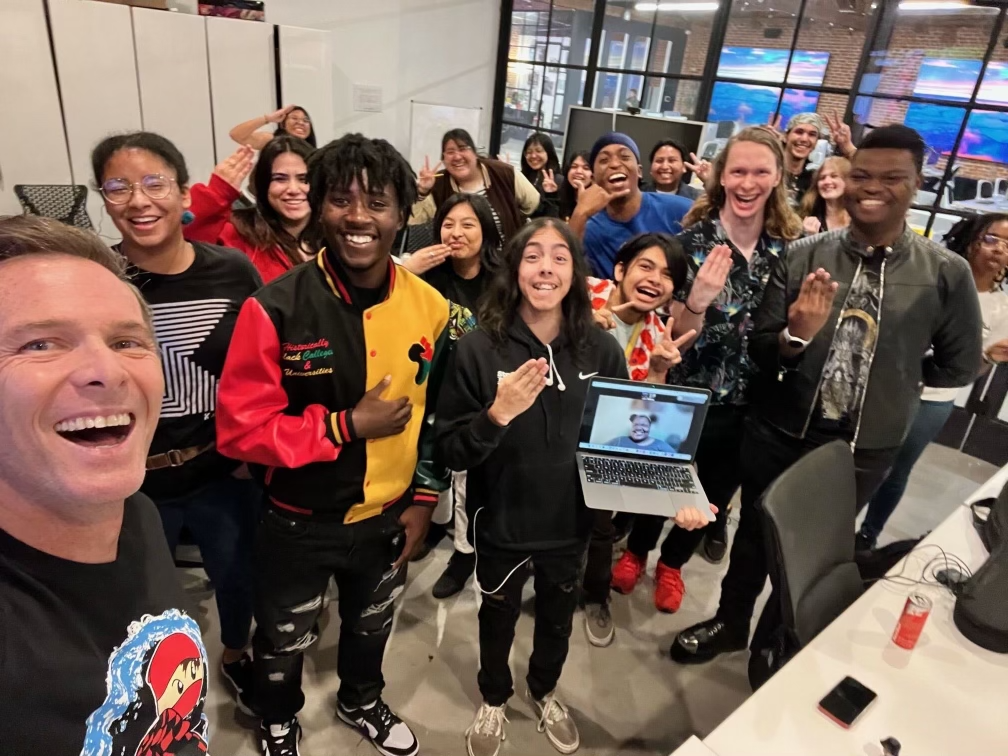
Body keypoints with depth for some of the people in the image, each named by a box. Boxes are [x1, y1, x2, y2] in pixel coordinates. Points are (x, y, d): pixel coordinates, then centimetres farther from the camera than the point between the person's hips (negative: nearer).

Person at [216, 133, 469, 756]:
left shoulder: (432, 308, -10)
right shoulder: (276, 308, -23)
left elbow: (440, 412, 1)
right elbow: (240, 429, -21)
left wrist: (425, 497, 0)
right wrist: (347, 425, -26)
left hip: (387, 516, 3)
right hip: (298, 520, -2)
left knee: (371, 626, 29)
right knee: (285, 642, 24)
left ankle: (362, 701, 61)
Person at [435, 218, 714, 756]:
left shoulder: (601, 351, -11)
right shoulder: (479, 349, -18)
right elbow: (449, 451, -17)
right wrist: (497, 415, -34)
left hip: (571, 523, 2)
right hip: (502, 524, -2)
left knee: (557, 618, 27)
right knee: (498, 616, 23)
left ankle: (544, 693, 59)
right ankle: (493, 700, 55)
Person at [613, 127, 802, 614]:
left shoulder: (792, 245, -4)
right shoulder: (695, 239, -13)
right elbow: (678, 332, -14)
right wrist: (698, 300, -34)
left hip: (751, 399, 4)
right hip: (687, 391, -3)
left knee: (716, 492, 20)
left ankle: (672, 562, 47)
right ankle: (636, 551, 45)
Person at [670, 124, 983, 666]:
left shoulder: (948, 273, -9)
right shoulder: (802, 255, -9)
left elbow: (959, 367, 3)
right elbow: (758, 350, -11)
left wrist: (890, 371, 0)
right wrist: (793, 336, -29)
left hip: (865, 450, 1)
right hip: (776, 434, 0)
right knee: (753, 535, 19)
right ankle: (729, 622, 46)